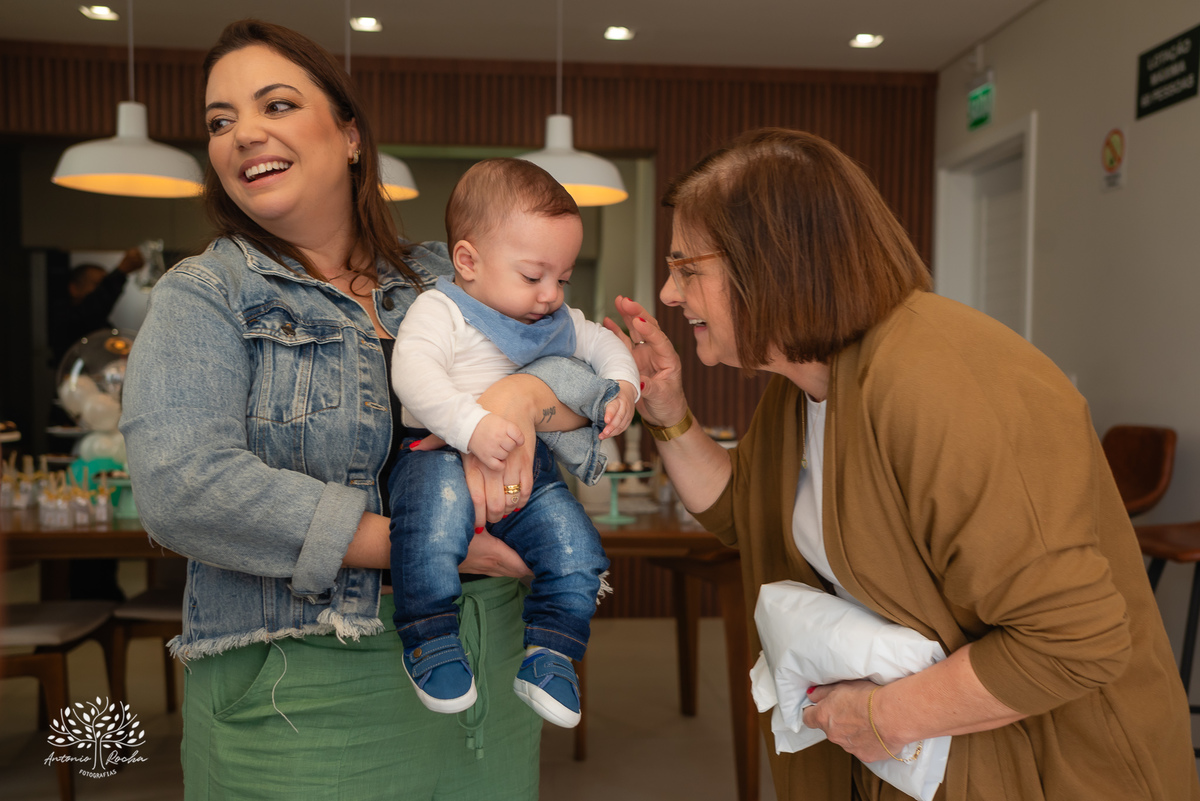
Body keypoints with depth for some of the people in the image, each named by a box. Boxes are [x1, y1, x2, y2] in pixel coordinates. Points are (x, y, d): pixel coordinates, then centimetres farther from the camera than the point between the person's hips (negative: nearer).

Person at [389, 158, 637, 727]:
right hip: (444, 458, -6)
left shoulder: (559, 323, 16)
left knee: (577, 550, -11)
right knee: (436, 517, -36)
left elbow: (604, 344, 29)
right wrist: (472, 424, -35)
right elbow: (412, 372, -22)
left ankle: (547, 652, 9)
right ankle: (429, 638, -15)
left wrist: (623, 387, 7)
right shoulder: (440, 311, -6)